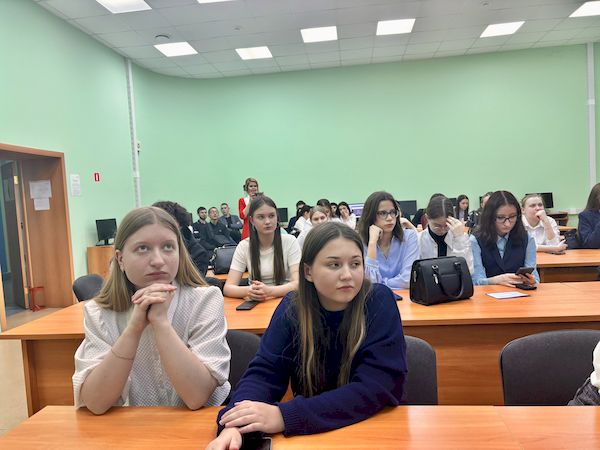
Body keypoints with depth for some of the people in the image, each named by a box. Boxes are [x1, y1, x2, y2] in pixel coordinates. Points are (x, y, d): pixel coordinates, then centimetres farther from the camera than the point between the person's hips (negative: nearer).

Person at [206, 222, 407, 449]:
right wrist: (235, 425, -31)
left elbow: (375, 388, -22)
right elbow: (264, 372, -10)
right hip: (309, 431, 2)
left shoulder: (379, 302, -16)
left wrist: (285, 416, -31)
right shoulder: (292, 307, -7)